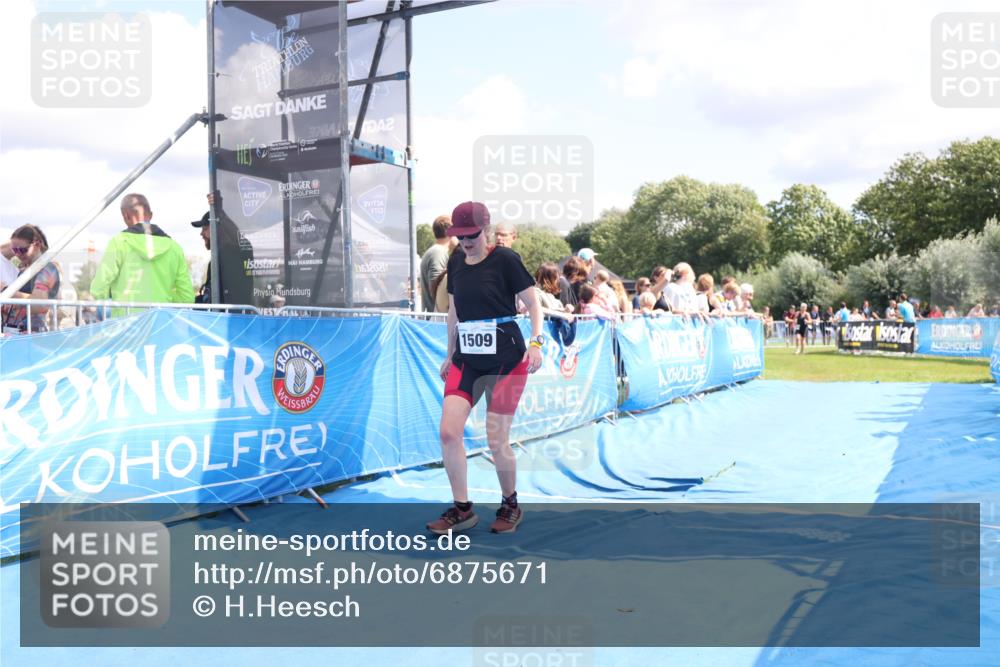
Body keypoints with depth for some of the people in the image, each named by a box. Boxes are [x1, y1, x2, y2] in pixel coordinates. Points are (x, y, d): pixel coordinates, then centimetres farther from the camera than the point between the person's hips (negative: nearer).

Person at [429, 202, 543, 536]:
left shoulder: (505, 259, -8)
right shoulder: (455, 262, 9)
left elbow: (533, 303, -6)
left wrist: (536, 342, -18)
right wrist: (450, 354, 21)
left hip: (506, 360, -5)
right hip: (466, 360, 6)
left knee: (496, 442, -2)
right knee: (449, 432, -6)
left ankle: (510, 505, 23)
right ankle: (462, 508, 9)